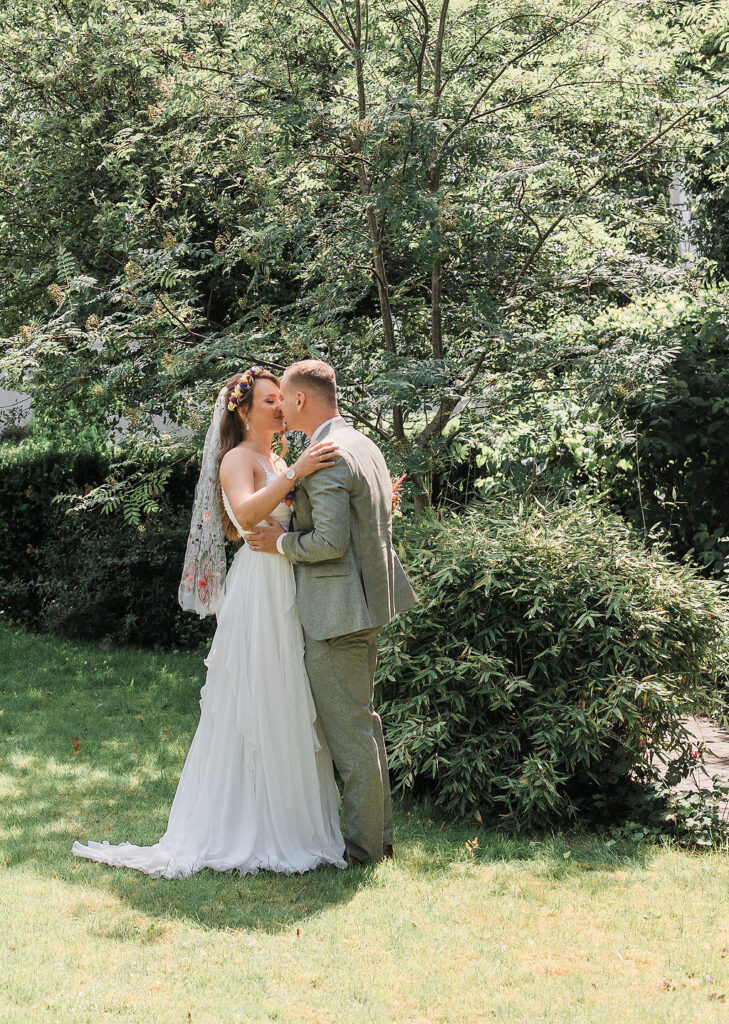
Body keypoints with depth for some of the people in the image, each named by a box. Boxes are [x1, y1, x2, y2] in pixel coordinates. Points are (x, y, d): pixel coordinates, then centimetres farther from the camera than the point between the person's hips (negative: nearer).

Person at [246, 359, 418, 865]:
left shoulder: (327, 457, -19)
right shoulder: (363, 444, 12)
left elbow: (329, 542, -25)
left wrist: (282, 542, -9)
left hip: (337, 610, -10)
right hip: (366, 599, 10)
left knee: (349, 729, -1)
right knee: (362, 720, 18)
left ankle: (363, 846, 9)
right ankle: (379, 832, 27)